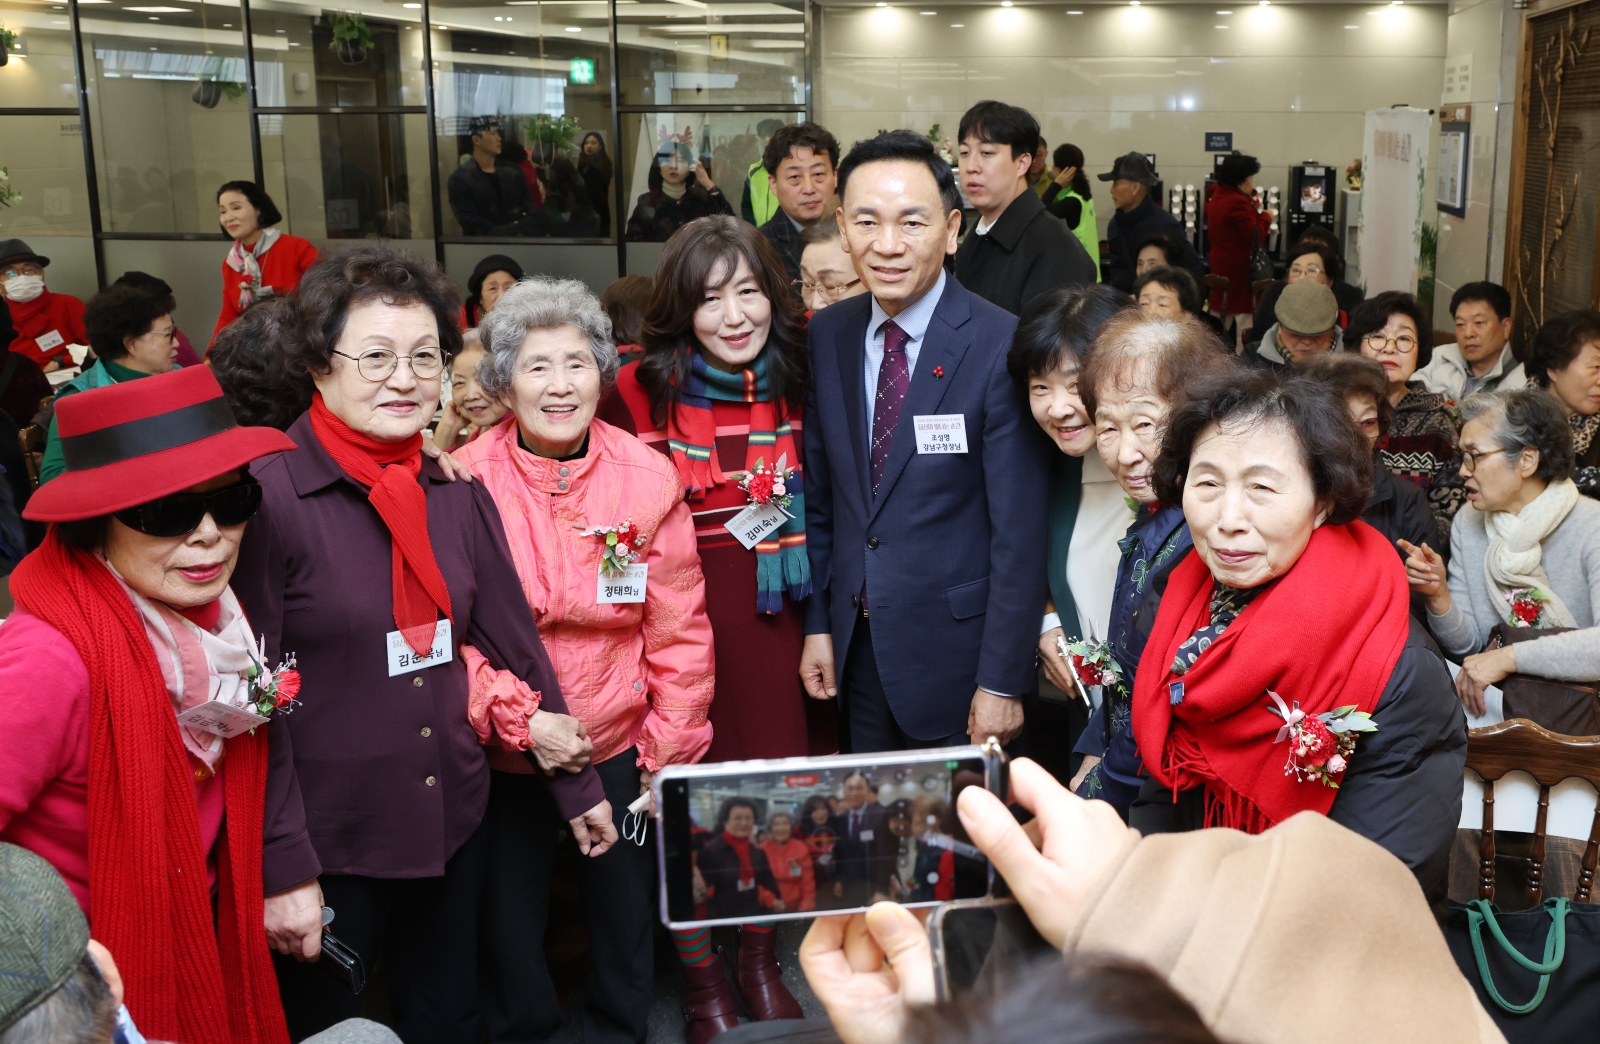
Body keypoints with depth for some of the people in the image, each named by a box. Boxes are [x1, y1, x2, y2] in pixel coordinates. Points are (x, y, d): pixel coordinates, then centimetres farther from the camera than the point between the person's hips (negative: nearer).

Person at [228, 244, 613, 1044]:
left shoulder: (456, 492, 2)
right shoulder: (267, 494, -15)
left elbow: (511, 638, 9)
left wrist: (578, 786, 12)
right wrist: (282, 869, -15)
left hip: (453, 826, 5)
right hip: (326, 847, -5)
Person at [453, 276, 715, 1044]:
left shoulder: (648, 478, -8)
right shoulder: (467, 479, -12)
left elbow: (680, 632, -5)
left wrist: (670, 752, -5)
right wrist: (518, 714, -21)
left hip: (619, 744, 1)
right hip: (502, 752, -1)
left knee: (625, 912, 20)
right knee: (508, 919, 17)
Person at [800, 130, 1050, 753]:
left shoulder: (1003, 346, -17)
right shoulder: (826, 336, 0)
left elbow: (1020, 535, -16)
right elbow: (821, 495, 8)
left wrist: (1002, 681, -15)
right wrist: (818, 624, 7)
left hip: (957, 649, -5)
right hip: (856, 646, 5)